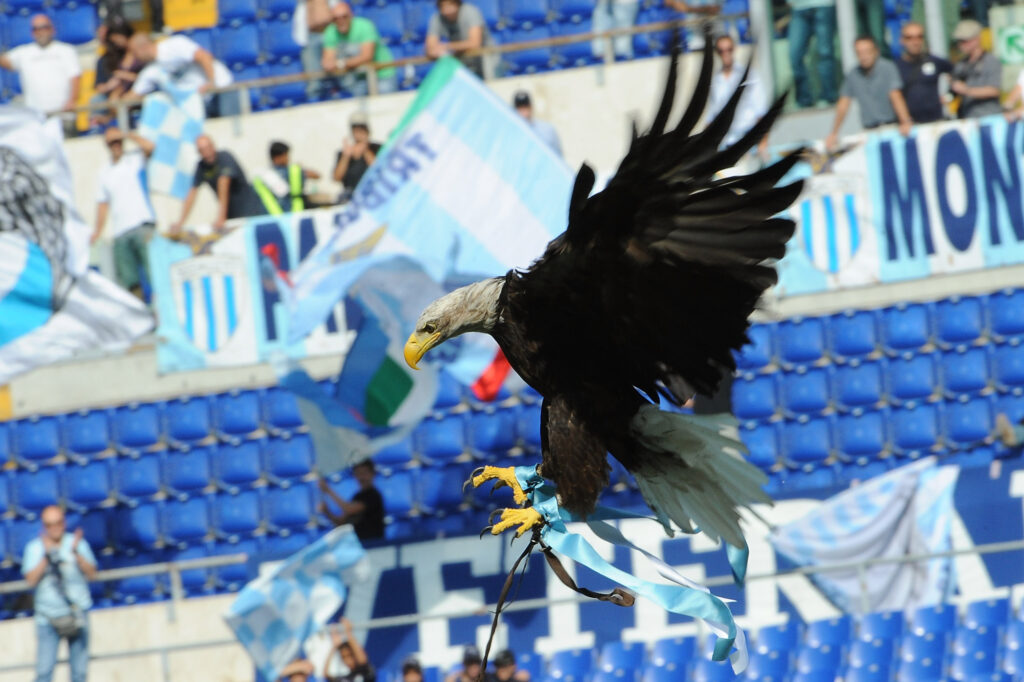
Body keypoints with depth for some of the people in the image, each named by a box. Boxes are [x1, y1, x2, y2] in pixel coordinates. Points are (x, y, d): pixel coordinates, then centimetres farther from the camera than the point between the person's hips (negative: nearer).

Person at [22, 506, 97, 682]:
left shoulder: (78, 543, 2)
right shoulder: (34, 547, 0)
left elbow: (91, 573, -8)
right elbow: (31, 580, -10)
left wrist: (76, 553, -22)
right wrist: (46, 556, -21)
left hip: (77, 613, 1)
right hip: (48, 616, -1)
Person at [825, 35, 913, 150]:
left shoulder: (888, 68, -6)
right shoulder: (852, 75, 4)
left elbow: (896, 97, -15)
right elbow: (843, 106, 8)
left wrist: (906, 122, -27)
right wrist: (834, 134, 5)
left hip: (892, 124, -2)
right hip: (870, 129, 2)